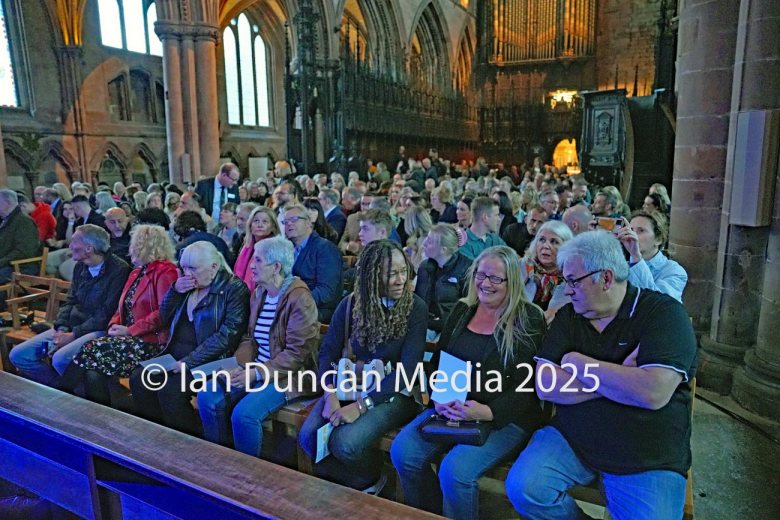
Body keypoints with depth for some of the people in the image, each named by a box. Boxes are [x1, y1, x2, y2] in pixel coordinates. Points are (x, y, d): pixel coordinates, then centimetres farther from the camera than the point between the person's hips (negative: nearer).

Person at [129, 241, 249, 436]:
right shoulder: (188, 284, 14)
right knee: (139, 379, -12)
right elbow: (165, 318, 17)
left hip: (207, 361, -7)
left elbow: (227, 335, -19)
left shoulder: (234, 288, -9)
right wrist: (175, 290, -1)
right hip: (175, 354, 7)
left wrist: (188, 362, -22)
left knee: (169, 389, -25)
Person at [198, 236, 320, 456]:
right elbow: (250, 338, 13)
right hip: (255, 370, 8)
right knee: (207, 398, -8)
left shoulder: (299, 299, -17)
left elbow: (296, 354, -19)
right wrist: (237, 365, -5)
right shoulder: (258, 293, 9)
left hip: (287, 376, -8)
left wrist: (257, 373, -22)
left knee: (243, 413, -26)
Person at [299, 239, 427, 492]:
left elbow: (407, 369, -16)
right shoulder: (351, 304, -1)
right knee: (308, 436, -17)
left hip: (395, 393, -4)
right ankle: (357, 484, 9)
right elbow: (328, 352, 0)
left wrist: (361, 406, -22)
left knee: (345, 443, -26)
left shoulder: (415, 308, -11)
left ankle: (371, 481, 9)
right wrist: (331, 396, -17)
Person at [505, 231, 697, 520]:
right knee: (521, 488, -17)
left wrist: (578, 362, -15)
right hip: (571, 439, 3)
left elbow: (654, 393, -25)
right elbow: (545, 386, -7)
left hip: (647, 461, -3)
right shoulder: (568, 316, 3)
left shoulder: (664, 312, -10)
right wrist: (621, 380, -16)